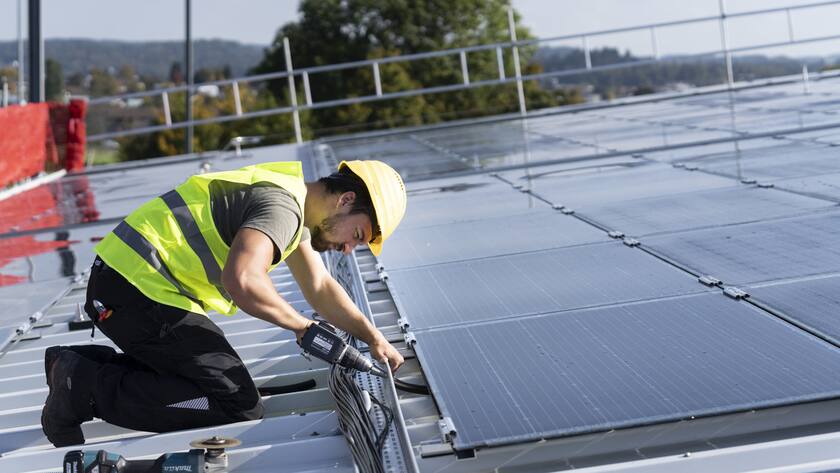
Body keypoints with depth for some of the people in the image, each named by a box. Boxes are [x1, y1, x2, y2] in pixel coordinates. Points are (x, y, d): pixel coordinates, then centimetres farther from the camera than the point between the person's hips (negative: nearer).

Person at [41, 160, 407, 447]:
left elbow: (320, 287, 23)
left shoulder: (294, 204, 17)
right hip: (141, 290, -11)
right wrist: (303, 327, -18)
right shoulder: (282, 206, -16)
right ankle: (87, 387, -10)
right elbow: (242, 280, -32)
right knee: (239, 408, -9)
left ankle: (79, 364, 14)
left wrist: (373, 338, 14)